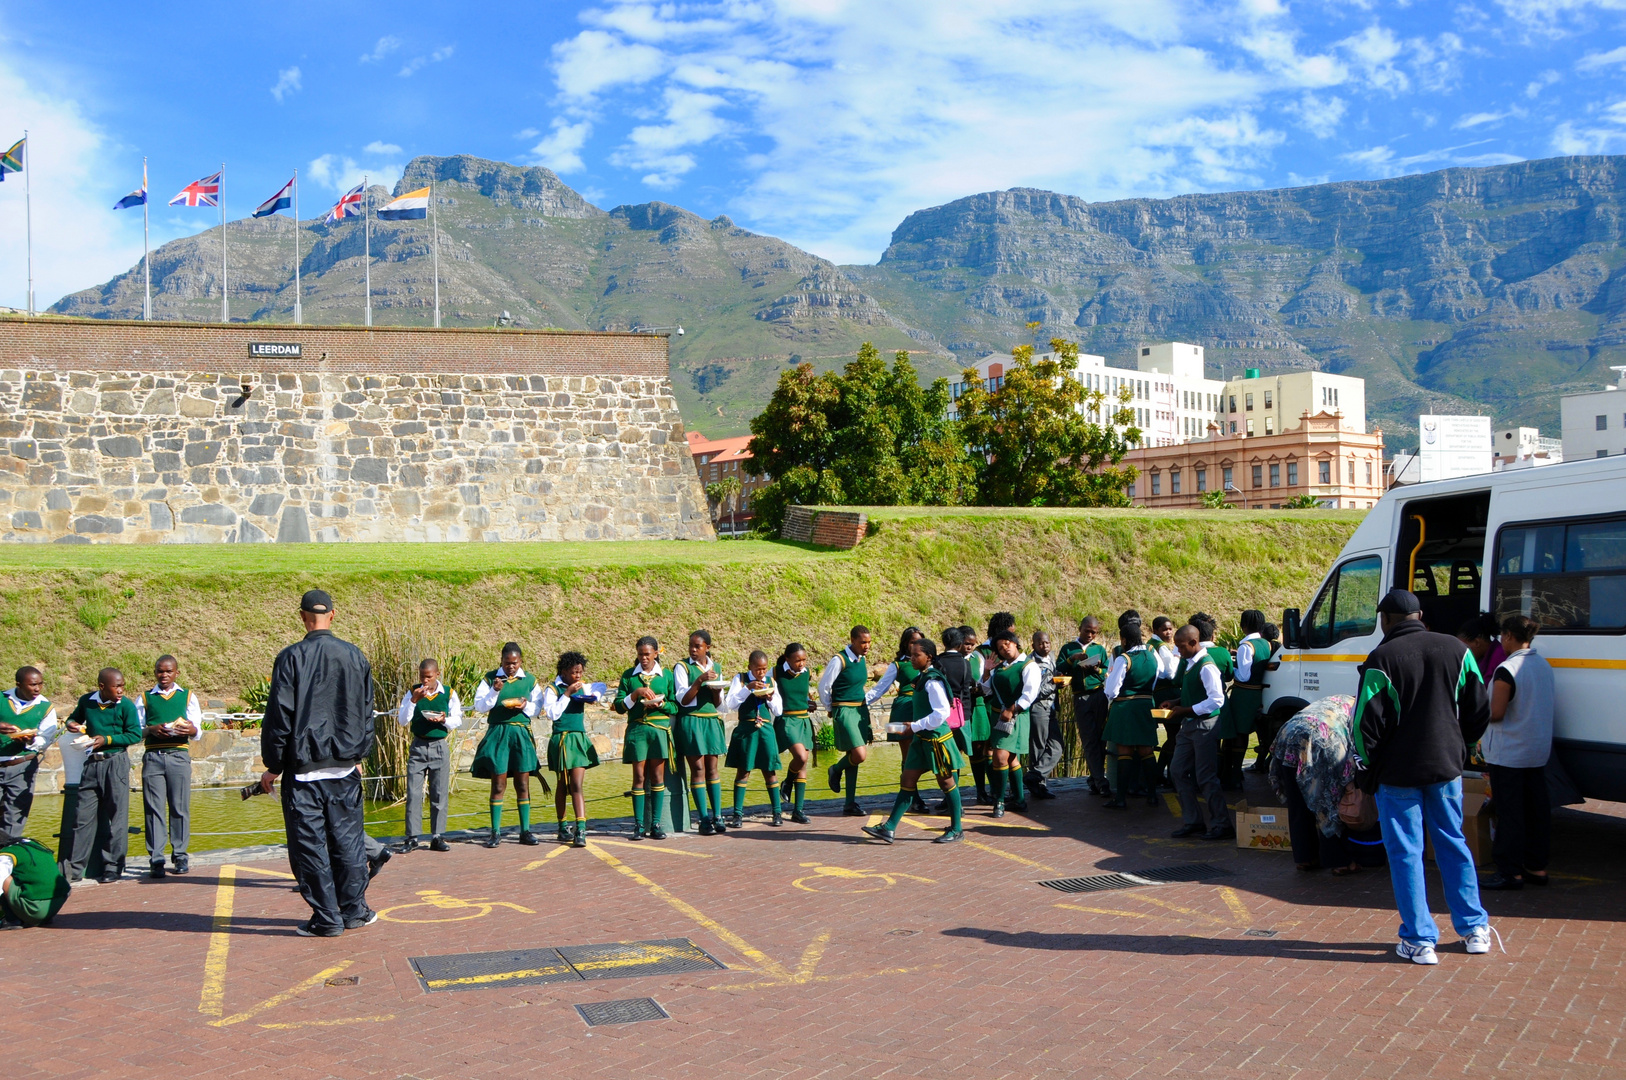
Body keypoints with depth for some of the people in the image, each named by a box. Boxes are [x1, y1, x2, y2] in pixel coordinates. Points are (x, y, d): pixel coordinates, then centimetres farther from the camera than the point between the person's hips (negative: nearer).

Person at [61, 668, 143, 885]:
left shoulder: (126, 705, -6)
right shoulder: (86, 701, 5)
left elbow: (135, 735, -8)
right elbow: (74, 718, 24)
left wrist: (107, 740, -15)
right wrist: (71, 724, 1)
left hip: (116, 762, -4)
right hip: (91, 763, 4)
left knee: (117, 816, 0)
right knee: (83, 816, 4)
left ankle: (113, 867, 7)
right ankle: (74, 870, 10)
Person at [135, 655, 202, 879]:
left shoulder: (188, 697, 14)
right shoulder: (144, 698, 14)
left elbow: (197, 730, 7)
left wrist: (191, 730, -16)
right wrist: (151, 730, -13)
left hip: (179, 756, 0)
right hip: (153, 757, 0)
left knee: (180, 807, -1)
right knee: (154, 808, -4)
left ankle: (180, 856, 6)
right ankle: (156, 860, -2)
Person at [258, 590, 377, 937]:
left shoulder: (292, 658, -8)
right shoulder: (356, 657, 4)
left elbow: (279, 716, -7)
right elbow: (366, 714, 12)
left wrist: (273, 766, 0)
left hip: (304, 768, -4)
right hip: (345, 767, 4)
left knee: (310, 842, 3)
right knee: (348, 837, 12)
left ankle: (326, 918, 6)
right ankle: (354, 910, 18)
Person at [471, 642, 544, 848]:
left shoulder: (530, 680, 7)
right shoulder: (490, 678, 2)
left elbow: (537, 708, 11)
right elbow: (479, 706, -2)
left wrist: (525, 706, -10)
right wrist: (494, 691, -17)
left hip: (522, 734, 2)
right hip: (497, 733, -2)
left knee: (523, 784, 5)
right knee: (498, 784, -1)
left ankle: (525, 831, 11)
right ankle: (495, 832, 6)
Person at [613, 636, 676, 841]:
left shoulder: (666, 675, 7)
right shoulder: (629, 675, 7)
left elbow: (676, 706, 6)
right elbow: (619, 706, 1)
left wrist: (660, 704, -12)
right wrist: (636, 694, -12)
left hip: (660, 730, 0)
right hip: (637, 730, 0)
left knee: (657, 776, 1)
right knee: (639, 777, 0)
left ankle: (655, 824, 7)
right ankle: (639, 825, 3)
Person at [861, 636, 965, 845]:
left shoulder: (933, 681, -18)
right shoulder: (924, 678, 10)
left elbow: (942, 712, -24)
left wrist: (915, 726, -20)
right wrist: (916, 728, 15)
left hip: (936, 738, -10)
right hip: (922, 739, 10)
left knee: (946, 782, 3)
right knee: (907, 781, 6)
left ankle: (956, 829, 16)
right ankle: (889, 829, 6)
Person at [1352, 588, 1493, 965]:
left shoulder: (1382, 659, -14)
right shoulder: (1457, 650, 1)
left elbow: (1367, 723, -13)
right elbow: (1479, 711, 8)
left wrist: (1366, 769, 1)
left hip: (1399, 772, -4)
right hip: (1446, 767, 5)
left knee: (1405, 854, 4)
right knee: (1453, 845, 18)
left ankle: (1420, 940, 7)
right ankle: (1475, 929, 25)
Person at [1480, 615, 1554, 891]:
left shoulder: (1507, 670, -20)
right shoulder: (1544, 666, 7)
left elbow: (1495, 713, -19)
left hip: (1508, 754, -8)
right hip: (1539, 751, 8)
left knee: (1509, 813, -1)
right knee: (1536, 810, 13)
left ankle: (1510, 872, 3)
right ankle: (1536, 867, 20)